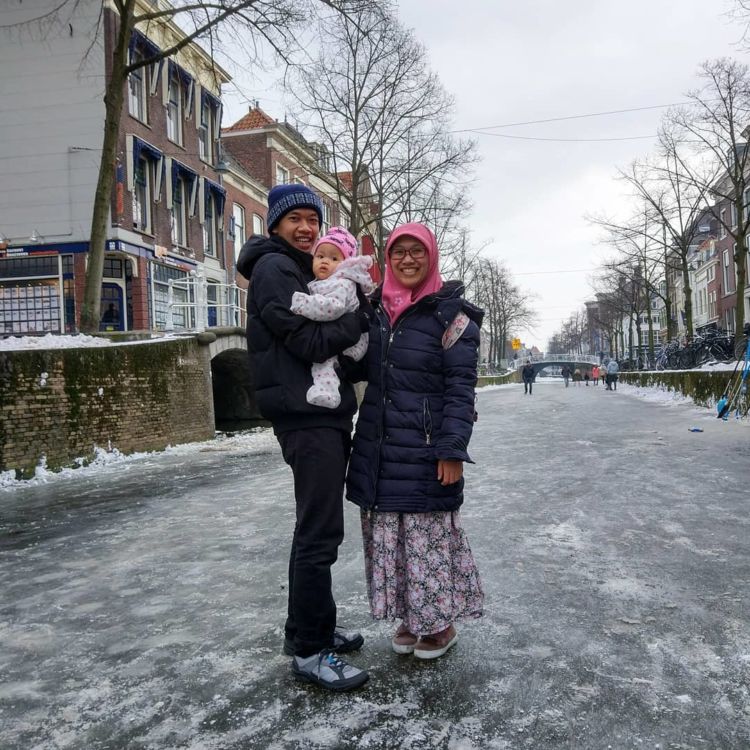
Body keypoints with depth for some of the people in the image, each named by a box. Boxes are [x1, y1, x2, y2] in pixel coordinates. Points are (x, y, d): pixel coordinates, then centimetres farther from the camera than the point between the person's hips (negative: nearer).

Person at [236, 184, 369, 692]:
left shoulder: (301, 271, 23)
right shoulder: (273, 268, -8)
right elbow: (310, 342, -18)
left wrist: (357, 305, 4)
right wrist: (363, 315, -9)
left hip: (324, 415, 10)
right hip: (306, 416, -10)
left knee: (319, 530, 16)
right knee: (319, 534, -7)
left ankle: (310, 628, 28)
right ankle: (309, 650, 4)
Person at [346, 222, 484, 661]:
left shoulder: (450, 314, -6)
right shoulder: (376, 309, 10)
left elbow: (461, 387, -10)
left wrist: (452, 449, -15)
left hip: (424, 451, -5)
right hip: (378, 449, 6)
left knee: (429, 535, 3)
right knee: (388, 534, 12)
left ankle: (441, 623, 23)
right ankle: (411, 618, 29)